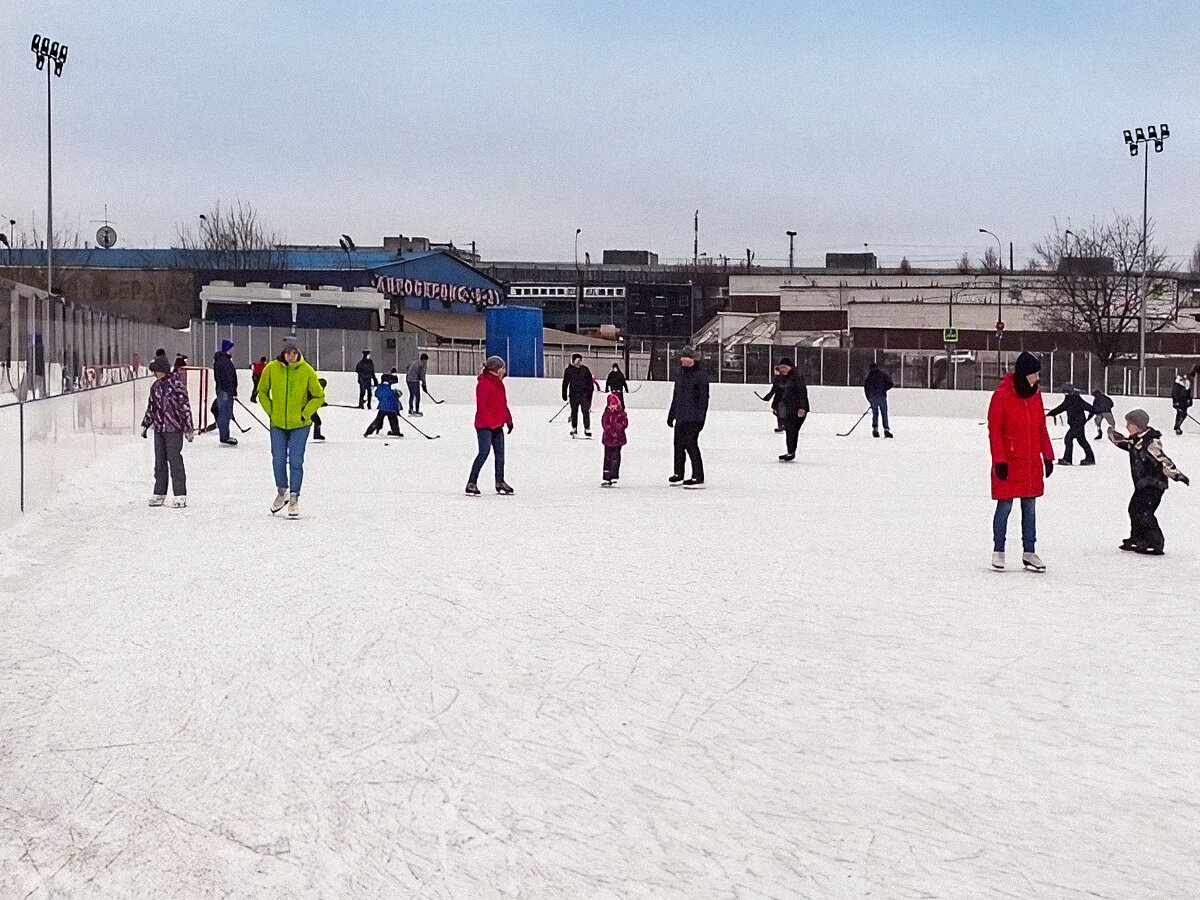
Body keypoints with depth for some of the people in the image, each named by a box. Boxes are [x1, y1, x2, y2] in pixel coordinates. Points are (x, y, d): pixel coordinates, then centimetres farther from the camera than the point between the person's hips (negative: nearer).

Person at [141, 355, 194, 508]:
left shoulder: (176, 384, -11)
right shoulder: (155, 386, 11)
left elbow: (185, 405, -11)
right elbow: (151, 407, 23)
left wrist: (188, 428, -12)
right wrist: (145, 425, 24)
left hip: (174, 428, -7)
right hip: (159, 429, 7)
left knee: (174, 460, -7)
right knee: (160, 461, 10)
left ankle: (180, 495, -2)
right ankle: (159, 494, 17)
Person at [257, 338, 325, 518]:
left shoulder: (307, 371, -10)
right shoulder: (272, 368, -6)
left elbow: (319, 396, 0)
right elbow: (262, 392, 9)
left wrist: (305, 414, -6)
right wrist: (270, 412, 1)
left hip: (300, 425, -2)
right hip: (278, 424, 2)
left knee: (295, 462, -5)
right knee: (278, 461, 5)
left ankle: (294, 499, 6)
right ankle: (282, 493, 27)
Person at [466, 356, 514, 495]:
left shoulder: (499, 383, 16)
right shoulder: (483, 383, -12)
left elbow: (503, 404, 23)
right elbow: (482, 405, -17)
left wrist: (508, 420, 19)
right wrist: (491, 422, -20)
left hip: (497, 425, 9)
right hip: (485, 425, -9)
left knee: (500, 453, 10)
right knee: (484, 452, -13)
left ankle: (500, 482, 20)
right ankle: (471, 483, -9)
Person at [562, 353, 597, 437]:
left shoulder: (585, 370, 3)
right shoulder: (568, 370, 2)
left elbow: (590, 382, 7)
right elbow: (565, 383, 7)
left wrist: (590, 393, 1)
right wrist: (564, 396, 5)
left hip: (584, 394, -1)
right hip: (573, 394, 1)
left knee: (586, 411, -7)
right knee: (574, 412, 9)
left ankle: (587, 429, -3)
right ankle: (574, 428, 22)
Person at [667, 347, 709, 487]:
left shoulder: (701, 375, -9)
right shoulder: (679, 374, 14)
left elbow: (704, 397, -12)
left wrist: (701, 417, -17)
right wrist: (671, 414, 24)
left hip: (693, 417, -8)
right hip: (680, 416, 8)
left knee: (691, 444, -11)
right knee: (678, 444, 13)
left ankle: (698, 478, -8)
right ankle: (678, 474, 27)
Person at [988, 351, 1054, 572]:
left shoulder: (1035, 394, 8)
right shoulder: (1002, 395, -11)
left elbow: (1041, 428, 15)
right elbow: (995, 430, -11)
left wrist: (1047, 455, 13)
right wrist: (999, 460, -15)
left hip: (1032, 463, 6)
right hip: (1009, 463, -6)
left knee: (1030, 508, 9)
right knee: (1005, 506, 1)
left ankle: (1029, 552, 15)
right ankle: (998, 551, 15)